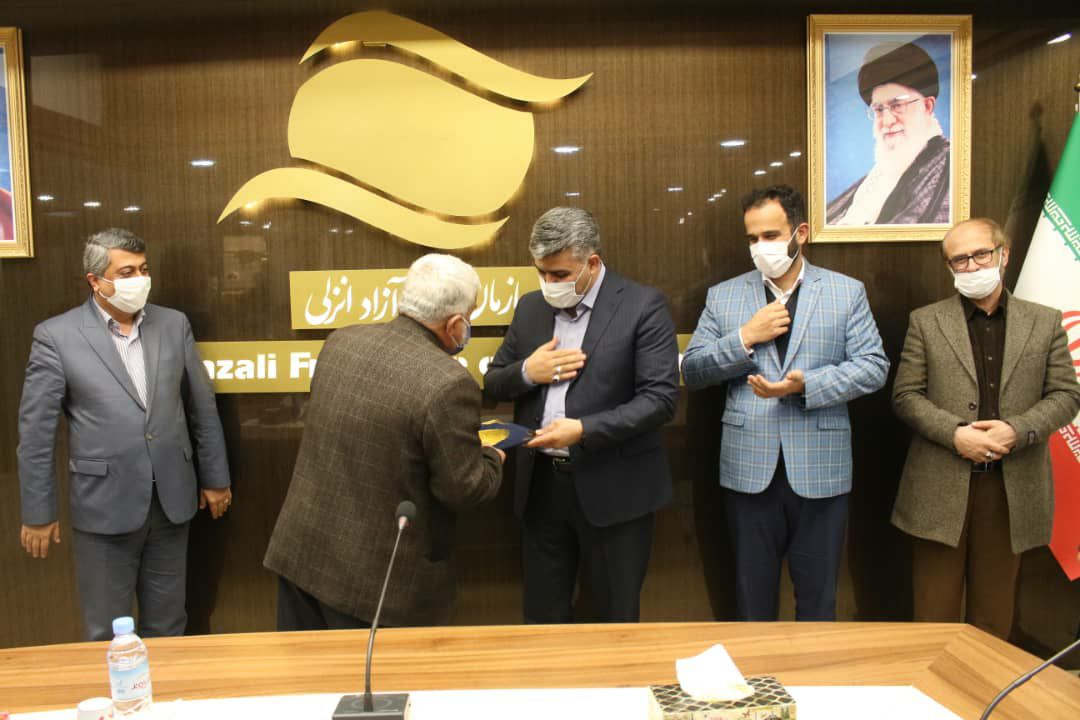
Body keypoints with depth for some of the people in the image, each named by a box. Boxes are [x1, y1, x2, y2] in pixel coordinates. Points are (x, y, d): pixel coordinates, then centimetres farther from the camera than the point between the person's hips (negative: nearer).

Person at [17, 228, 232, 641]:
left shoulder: (174, 324, 3)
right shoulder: (56, 336, -7)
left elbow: (202, 408, 8)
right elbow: (36, 431, -4)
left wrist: (215, 478, 10)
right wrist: (38, 512, -3)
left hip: (171, 500, 3)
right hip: (104, 505, -3)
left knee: (167, 626, 17)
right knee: (107, 634, 12)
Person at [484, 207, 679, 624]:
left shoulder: (643, 306, -9)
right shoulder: (531, 307, 8)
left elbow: (661, 398, -15)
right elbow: (493, 384, 12)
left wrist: (585, 430, -23)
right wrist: (527, 371, -10)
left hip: (611, 490, -4)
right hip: (540, 485, 5)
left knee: (615, 620, 12)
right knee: (543, 616, 17)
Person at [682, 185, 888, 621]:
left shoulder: (847, 292, 5)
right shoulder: (723, 296, 6)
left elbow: (874, 366, -3)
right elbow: (692, 371, 2)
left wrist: (805, 385, -17)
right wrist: (745, 338, -12)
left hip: (819, 470, 0)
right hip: (749, 470, 1)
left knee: (817, 599, 13)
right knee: (752, 596, 14)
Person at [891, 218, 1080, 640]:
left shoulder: (1045, 322, 9)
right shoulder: (926, 321, 4)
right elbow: (906, 395, -1)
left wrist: (1017, 430, -13)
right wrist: (955, 434, -16)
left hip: (1013, 489, 2)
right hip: (941, 489, -1)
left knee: (993, 615, 14)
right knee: (935, 612, 6)